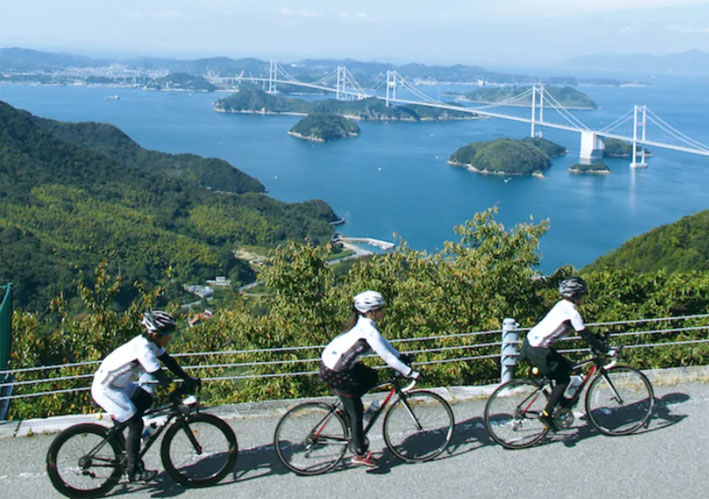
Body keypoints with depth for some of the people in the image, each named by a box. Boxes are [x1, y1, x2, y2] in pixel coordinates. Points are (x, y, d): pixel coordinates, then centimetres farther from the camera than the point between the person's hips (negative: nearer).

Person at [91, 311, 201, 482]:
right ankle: (134, 471, -3)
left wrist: (188, 379, 2)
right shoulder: (143, 349, -26)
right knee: (136, 424, -10)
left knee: (146, 400, 13)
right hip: (105, 389, -10)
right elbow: (160, 376, -27)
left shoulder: (149, 342, 2)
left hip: (118, 384, 10)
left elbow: (169, 362, 7)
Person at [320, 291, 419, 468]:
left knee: (372, 377, 18)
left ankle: (348, 408, 22)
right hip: (336, 372, -9)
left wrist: (402, 356, 17)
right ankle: (360, 454, 13)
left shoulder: (362, 323, 8)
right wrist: (410, 372, -13)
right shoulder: (368, 329, -20)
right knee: (356, 411, 2)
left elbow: (383, 343, 20)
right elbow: (387, 357, -19)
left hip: (329, 363, 9)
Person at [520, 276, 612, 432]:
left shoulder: (564, 305, 14)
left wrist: (599, 339, 25)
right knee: (564, 379, 0)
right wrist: (605, 350, -8)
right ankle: (546, 414, 2)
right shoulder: (571, 311, -14)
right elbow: (585, 335, -14)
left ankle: (562, 401, 30)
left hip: (532, 342, 9)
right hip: (537, 350, -9)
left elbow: (583, 331, 25)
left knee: (566, 367, 19)